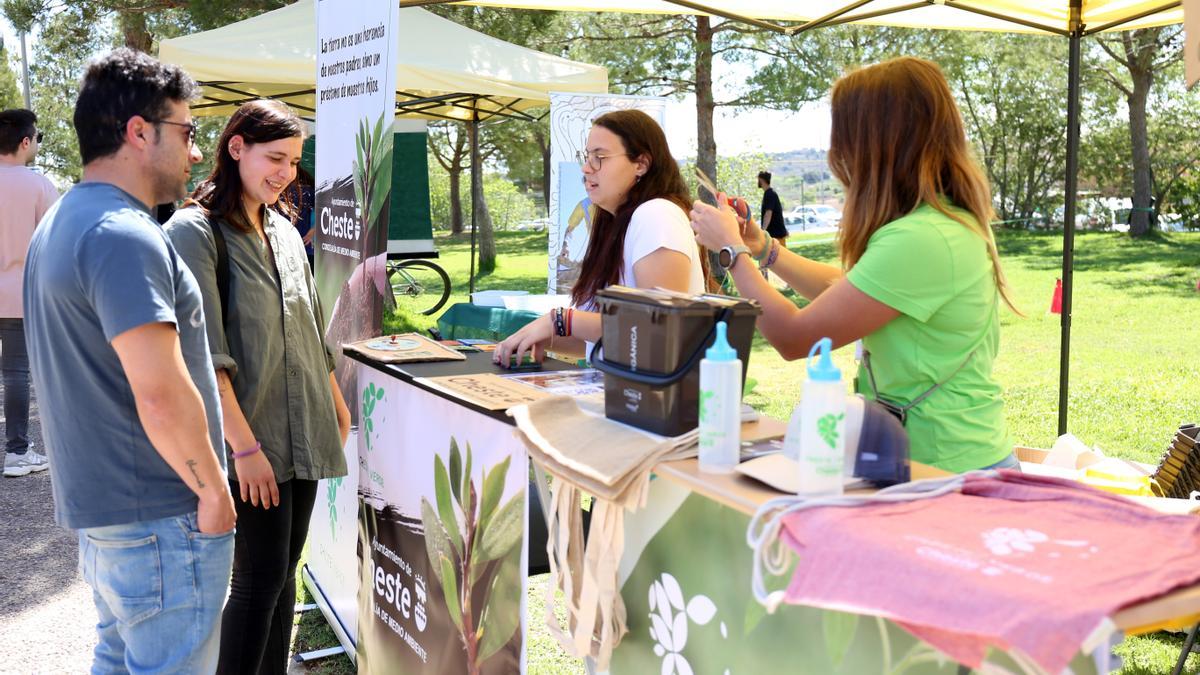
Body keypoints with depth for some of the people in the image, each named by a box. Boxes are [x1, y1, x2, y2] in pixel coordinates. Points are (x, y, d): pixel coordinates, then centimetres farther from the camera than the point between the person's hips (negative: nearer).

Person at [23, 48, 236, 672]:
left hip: (95, 502, 10)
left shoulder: (61, 224, 13)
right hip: (160, 521, -10)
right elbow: (162, 397, -26)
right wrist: (215, 491, -14)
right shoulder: (125, 237, -20)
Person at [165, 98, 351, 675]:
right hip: (251, 438, -7)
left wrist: (336, 401, 21)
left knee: (284, 574, 12)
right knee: (260, 580, -3)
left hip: (303, 432, 7)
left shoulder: (284, 231, 12)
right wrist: (245, 445, -20)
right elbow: (205, 354, -17)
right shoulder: (195, 230, -11)